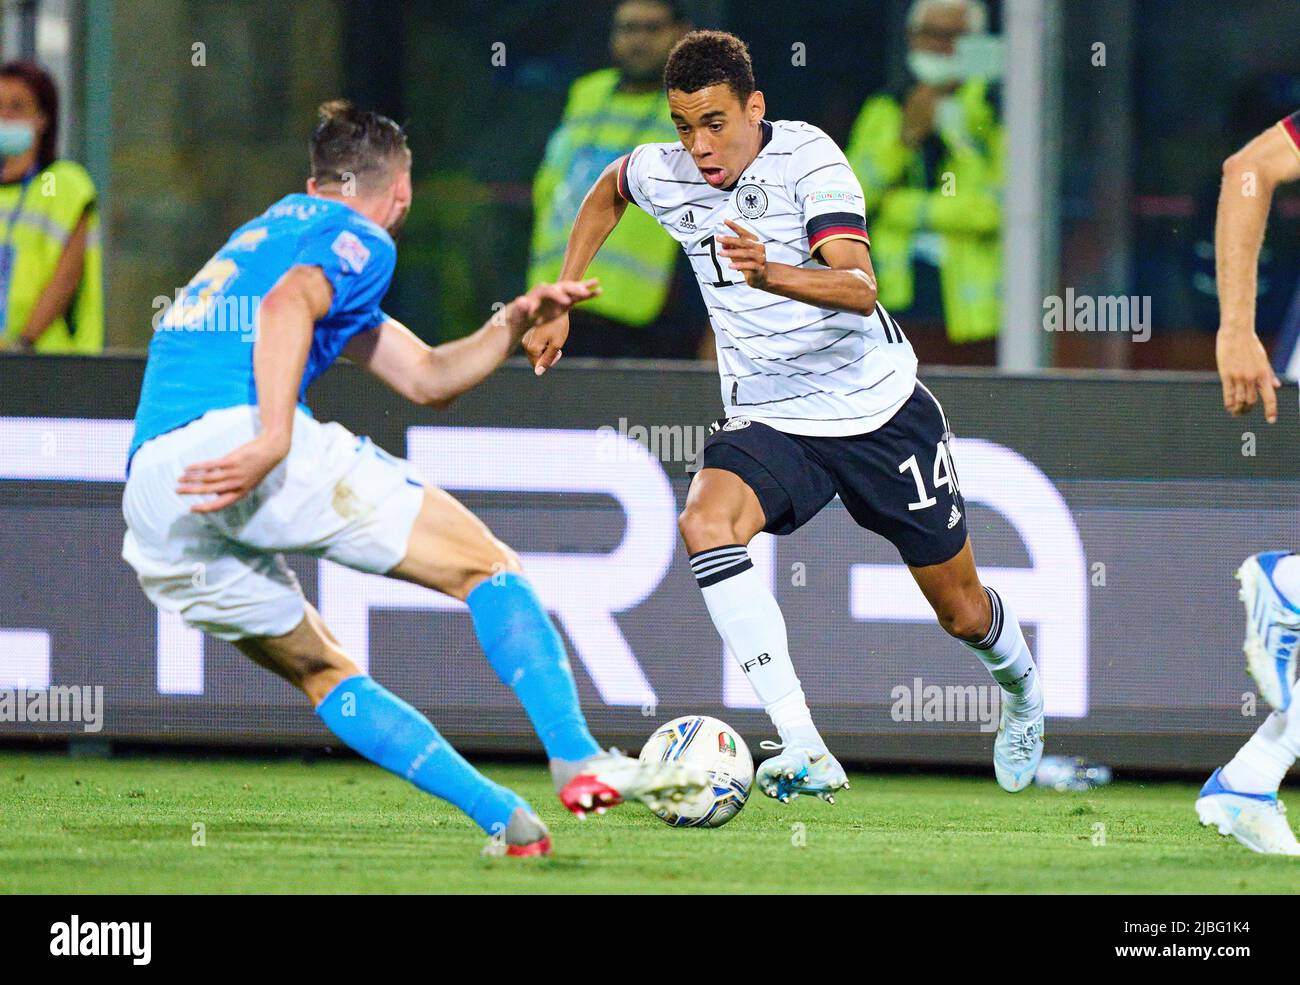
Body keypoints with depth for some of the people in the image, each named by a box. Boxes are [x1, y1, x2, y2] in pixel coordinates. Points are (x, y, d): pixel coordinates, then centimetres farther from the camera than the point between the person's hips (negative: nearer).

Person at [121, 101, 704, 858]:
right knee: (486, 566, 5)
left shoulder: (279, 226, 36)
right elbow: (287, 303, -15)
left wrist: (512, 324, 25)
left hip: (149, 498, 8)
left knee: (324, 674, 20)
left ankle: (509, 823, 12)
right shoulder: (358, 239, 11)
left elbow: (426, 378, 38)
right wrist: (273, 437, -26)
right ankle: (580, 761, -10)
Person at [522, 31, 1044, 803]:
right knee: (706, 524, -31)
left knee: (962, 610, 10)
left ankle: (1020, 687, 50)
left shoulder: (807, 156, -19)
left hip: (881, 409, -3)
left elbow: (859, 287, -32)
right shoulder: (664, 173, -6)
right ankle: (804, 752, -36)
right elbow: (607, 193, 20)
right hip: (769, 421, 3)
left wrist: (769, 274, -50)